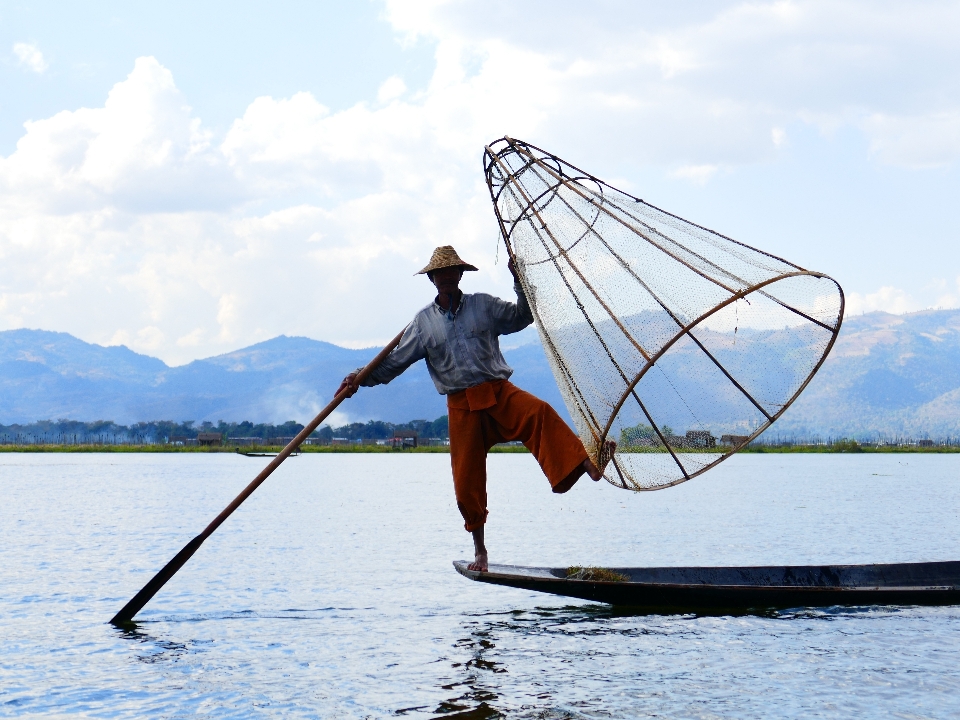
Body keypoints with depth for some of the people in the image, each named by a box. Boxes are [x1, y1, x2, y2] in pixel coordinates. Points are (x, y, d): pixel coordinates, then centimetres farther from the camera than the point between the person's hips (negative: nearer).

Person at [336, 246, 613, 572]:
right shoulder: (424, 322, 10)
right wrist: (360, 378, -2)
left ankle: (587, 466, -48)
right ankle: (480, 551, 16)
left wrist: (519, 281, -7)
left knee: (539, 413, -34)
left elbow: (522, 316, 6)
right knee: (467, 483, 0)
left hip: (499, 394, -1)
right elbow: (395, 361, 9)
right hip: (462, 406, 1)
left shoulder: (484, 305, 9)